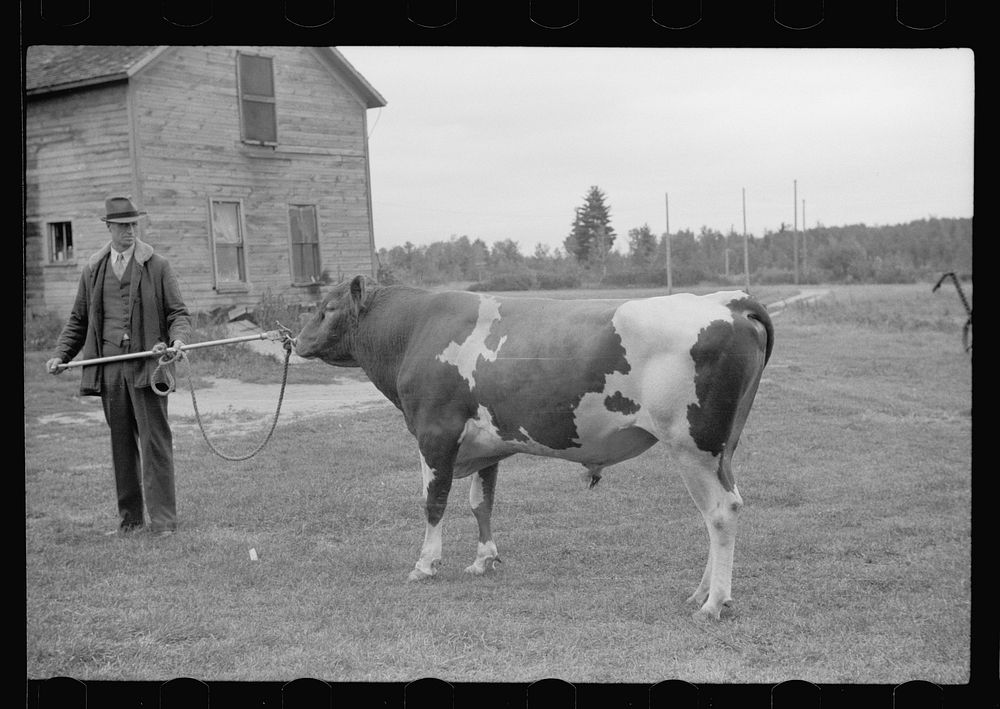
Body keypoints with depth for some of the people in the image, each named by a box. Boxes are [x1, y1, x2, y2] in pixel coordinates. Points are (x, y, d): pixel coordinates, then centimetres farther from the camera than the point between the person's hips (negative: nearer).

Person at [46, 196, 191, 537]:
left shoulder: (158, 266, 3)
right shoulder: (93, 269, 13)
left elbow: (178, 313, 3)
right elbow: (78, 320, 20)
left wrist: (178, 339, -17)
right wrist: (61, 355, 9)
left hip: (146, 364, -3)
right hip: (108, 368, 4)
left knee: (154, 441, -6)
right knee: (121, 443, 8)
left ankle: (162, 518, -3)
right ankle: (129, 516, 17)